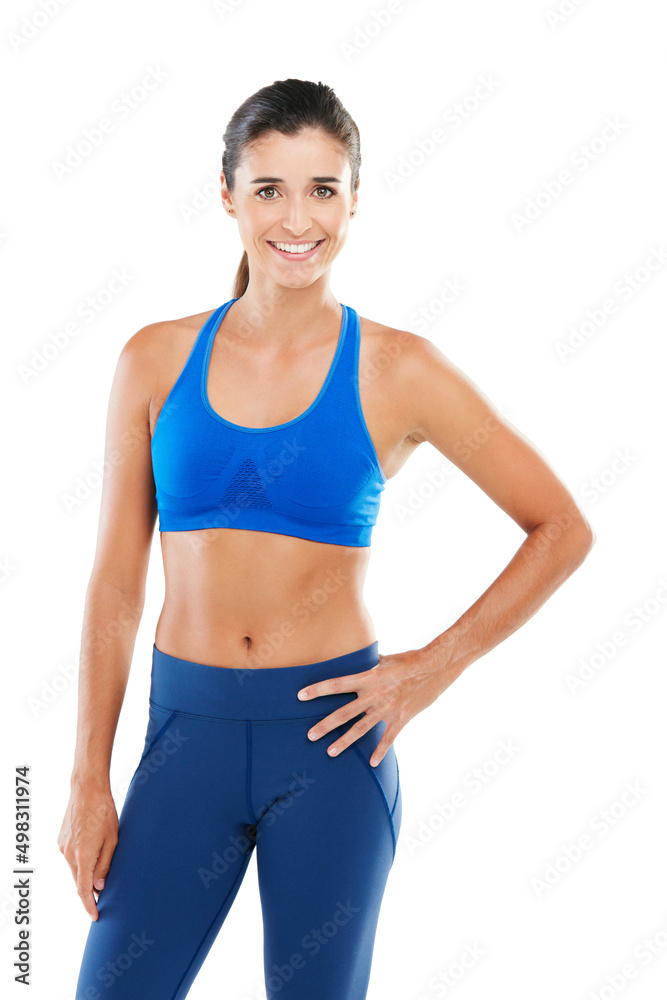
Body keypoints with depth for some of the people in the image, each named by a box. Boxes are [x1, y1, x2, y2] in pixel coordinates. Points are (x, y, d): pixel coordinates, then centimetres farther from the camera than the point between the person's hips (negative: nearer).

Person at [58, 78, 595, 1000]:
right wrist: (89, 780, 3)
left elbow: (563, 531, 2)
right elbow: (117, 581, 4)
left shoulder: (398, 371, -4)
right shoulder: (157, 360, 1)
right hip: (189, 726, 2)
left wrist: (438, 664, -5)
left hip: (330, 734, -1)